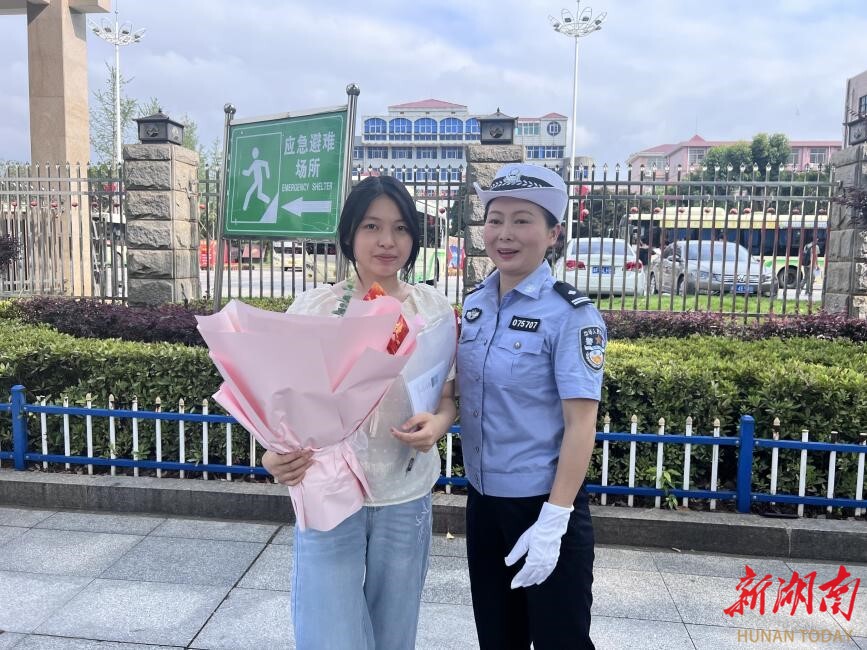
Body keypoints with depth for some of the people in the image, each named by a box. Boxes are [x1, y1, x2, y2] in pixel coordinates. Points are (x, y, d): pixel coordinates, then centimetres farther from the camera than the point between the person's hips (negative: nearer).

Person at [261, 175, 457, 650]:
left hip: (406, 498, 3)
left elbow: (448, 396, 6)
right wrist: (276, 453, -24)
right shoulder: (312, 308, -7)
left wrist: (437, 425, -16)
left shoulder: (434, 308, -1)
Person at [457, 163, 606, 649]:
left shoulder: (571, 314, -16)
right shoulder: (474, 304, 3)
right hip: (483, 500, 6)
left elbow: (581, 424, -18)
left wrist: (553, 522, -20)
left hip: (543, 504, -5)